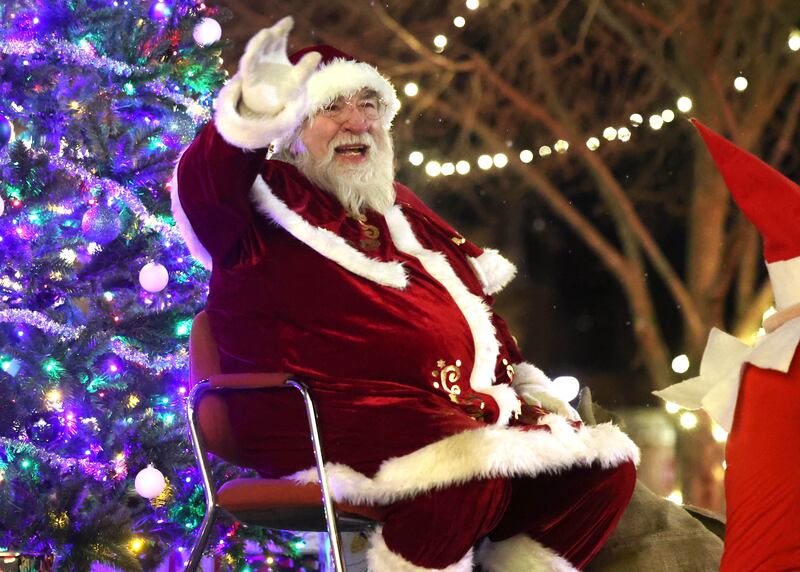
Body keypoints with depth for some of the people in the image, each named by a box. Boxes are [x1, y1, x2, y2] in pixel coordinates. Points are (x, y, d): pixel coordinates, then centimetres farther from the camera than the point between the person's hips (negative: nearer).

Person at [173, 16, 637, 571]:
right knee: (472, 472, -36)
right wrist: (259, 107, -41)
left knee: (604, 465, -4)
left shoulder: (401, 210, 26)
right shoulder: (268, 199, 2)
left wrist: (528, 384, 19)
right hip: (333, 420, -8)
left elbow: (474, 307, 32)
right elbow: (202, 186, -23)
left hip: (462, 410, 8)